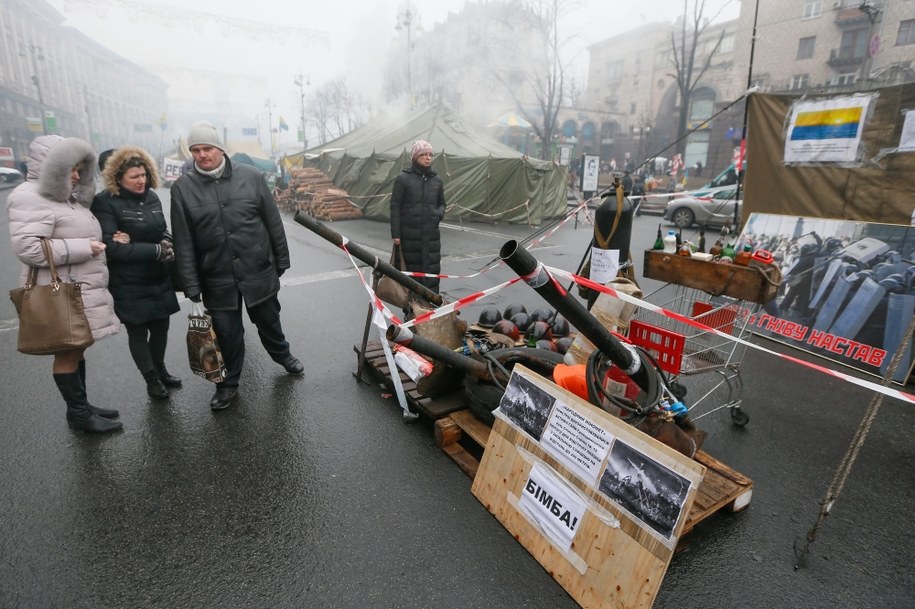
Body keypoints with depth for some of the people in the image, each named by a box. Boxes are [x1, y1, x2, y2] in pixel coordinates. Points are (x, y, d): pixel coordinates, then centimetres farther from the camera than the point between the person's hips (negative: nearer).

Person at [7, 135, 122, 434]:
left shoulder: (65, 197, 17)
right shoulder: (30, 198, -13)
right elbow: (27, 247, -23)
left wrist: (96, 244, 13)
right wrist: (84, 248, -20)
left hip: (81, 290, 9)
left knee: (77, 349, 14)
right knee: (67, 353, 1)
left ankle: (81, 406, 25)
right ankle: (79, 414, 11)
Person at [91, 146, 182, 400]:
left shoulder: (152, 198, 4)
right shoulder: (106, 202, -11)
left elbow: (165, 234, 3)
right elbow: (111, 247, -17)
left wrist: (133, 244, -16)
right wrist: (156, 250, -18)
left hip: (159, 278, 5)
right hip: (129, 285, -4)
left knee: (161, 326, 14)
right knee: (138, 332, 9)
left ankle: (160, 369, 36)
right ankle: (151, 378, 27)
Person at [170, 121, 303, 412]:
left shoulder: (250, 176, -3)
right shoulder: (182, 187, -3)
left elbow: (273, 222, 1)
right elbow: (183, 241, -3)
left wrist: (281, 261, 3)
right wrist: (191, 285, -5)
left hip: (259, 271, 0)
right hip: (217, 278, 0)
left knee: (268, 320, 18)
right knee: (227, 333, 11)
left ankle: (282, 356, 46)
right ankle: (228, 383, 32)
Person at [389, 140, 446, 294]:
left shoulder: (436, 180, 10)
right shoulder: (403, 179, -3)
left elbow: (442, 203, 20)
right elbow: (395, 207, -3)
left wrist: (440, 213, -4)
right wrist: (395, 234, -8)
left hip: (431, 233, 3)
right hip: (410, 234, -3)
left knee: (432, 270, 1)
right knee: (413, 269, 4)